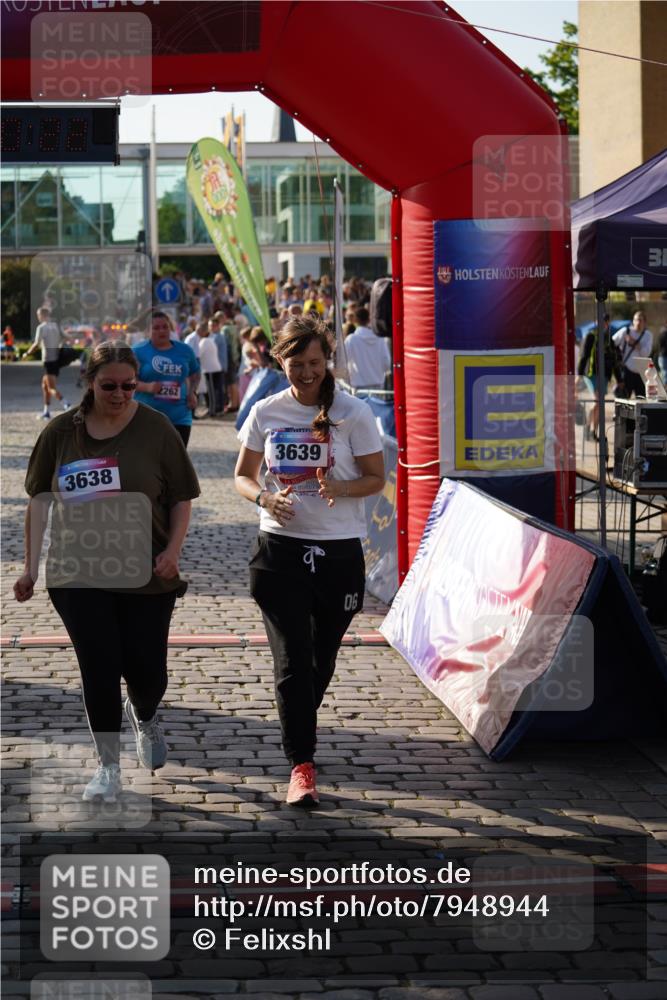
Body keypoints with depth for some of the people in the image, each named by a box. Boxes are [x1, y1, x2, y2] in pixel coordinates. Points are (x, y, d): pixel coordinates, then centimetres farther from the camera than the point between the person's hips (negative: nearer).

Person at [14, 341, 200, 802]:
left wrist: (173, 549, -11)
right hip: (79, 574, 1)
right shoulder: (61, 432, 0)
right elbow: (39, 499, 8)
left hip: (146, 574, -1)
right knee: (99, 669, -1)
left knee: (147, 670, 3)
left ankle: (144, 718, 39)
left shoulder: (156, 428, -4)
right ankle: (108, 767, 13)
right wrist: (32, 566, 4)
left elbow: (182, 497, 2)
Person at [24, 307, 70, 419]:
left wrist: (27, 354, -1)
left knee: (52, 388, -10)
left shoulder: (41, 327, -10)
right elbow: (62, 341, 14)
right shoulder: (56, 326, 13)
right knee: (45, 385, 19)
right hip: (57, 359, 8)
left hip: (48, 359, -8)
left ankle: (66, 405, -28)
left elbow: (36, 344, -14)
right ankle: (46, 412, 20)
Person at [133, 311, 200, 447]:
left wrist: (192, 392, 6)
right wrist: (147, 387, -23)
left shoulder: (185, 350, 9)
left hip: (179, 418, 3)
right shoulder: (138, 351, -3)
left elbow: (195, 374, 25)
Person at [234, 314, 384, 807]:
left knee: (321, 661, 13)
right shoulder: (266, 413, 3)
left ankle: (298, 733, 39)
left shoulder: (354, 413, -3)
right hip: (280, 549, 0)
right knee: (292, 661, -9)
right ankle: (302, 765, -8)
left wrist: (339, 488, -21)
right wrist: (265, 497, -12)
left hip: (339, 552, 0)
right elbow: (243, 475, 11)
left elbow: (376, 478, 0)